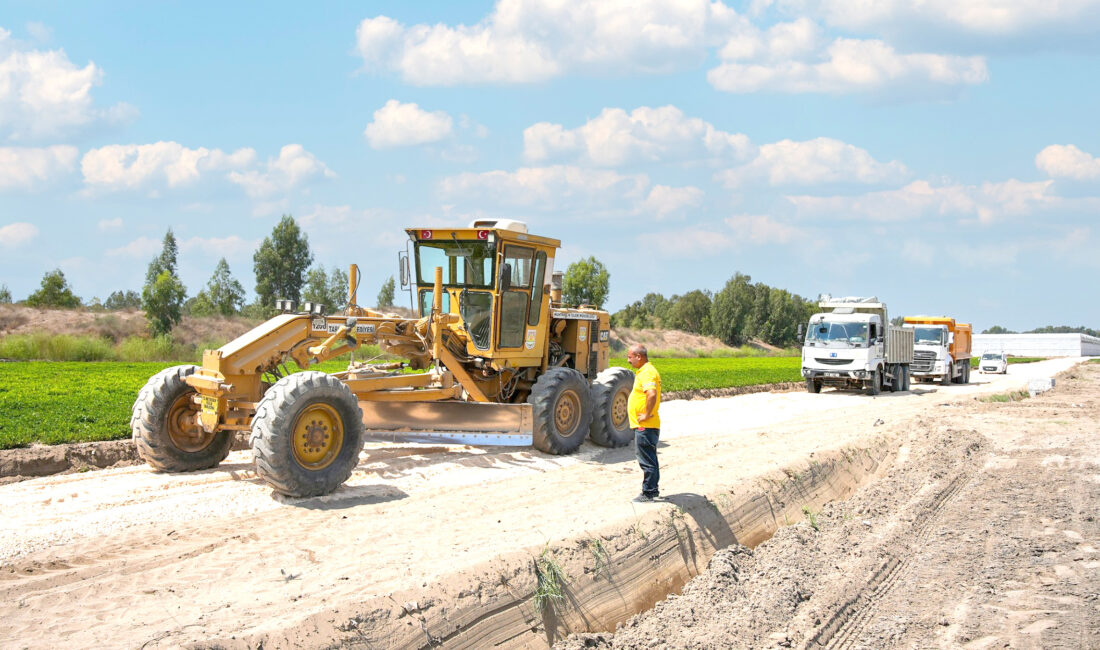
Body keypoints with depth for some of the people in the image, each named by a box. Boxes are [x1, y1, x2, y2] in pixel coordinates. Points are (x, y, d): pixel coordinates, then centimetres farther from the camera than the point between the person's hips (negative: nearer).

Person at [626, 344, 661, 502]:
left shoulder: (647, 373, -18)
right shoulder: (644, 371, 16)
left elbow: (652, 394, -34)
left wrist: (647, 415, -25)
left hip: (645, 426, -11)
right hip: (645, 426, 11)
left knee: (647, 460, -4)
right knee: (649, 459, 17)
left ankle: (648, 493, 1)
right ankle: (652, 490, 26)